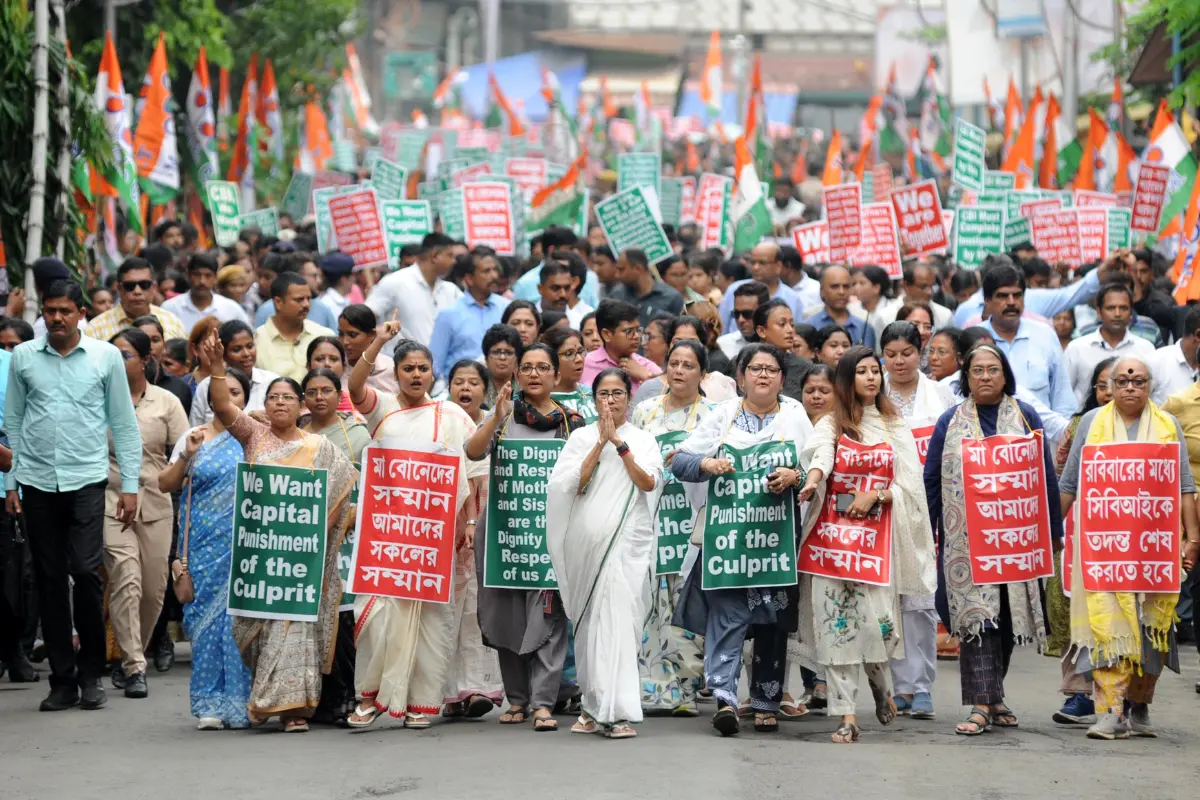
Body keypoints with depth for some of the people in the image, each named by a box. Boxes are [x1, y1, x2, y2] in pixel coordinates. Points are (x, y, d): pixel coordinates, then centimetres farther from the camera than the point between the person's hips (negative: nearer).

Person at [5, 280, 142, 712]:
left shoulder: (106, 356, 3)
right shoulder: (23, 357, 7)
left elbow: (124, 424, 5)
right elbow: (13, 421, 11)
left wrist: (130, 485, 1)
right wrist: (11, 481, 5)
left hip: (87, 480, -2)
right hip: (37, 482, 2)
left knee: (85, 572, -12)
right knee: (49, 581, 4)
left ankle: (91, 675, 3)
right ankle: (63, 680, 11)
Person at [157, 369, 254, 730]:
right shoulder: (194, 438, 10)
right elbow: (165, 485, 6)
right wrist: (186, 456, -9)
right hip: (204, 545, 1)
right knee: (208, 614, -3)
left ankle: (240, 701, 2)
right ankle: (210, 704, 1)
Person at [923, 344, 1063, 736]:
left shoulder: (1025, 417, 8)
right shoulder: (949, 422, 9)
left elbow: (1046, 477, 7)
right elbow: (932, 480, 9)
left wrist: (1051, 530, 2)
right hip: (965, 538, -1)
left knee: (1007, 614, 7)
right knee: (974, 615, -11)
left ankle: (991, 693, 23)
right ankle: (981, 704, -14)